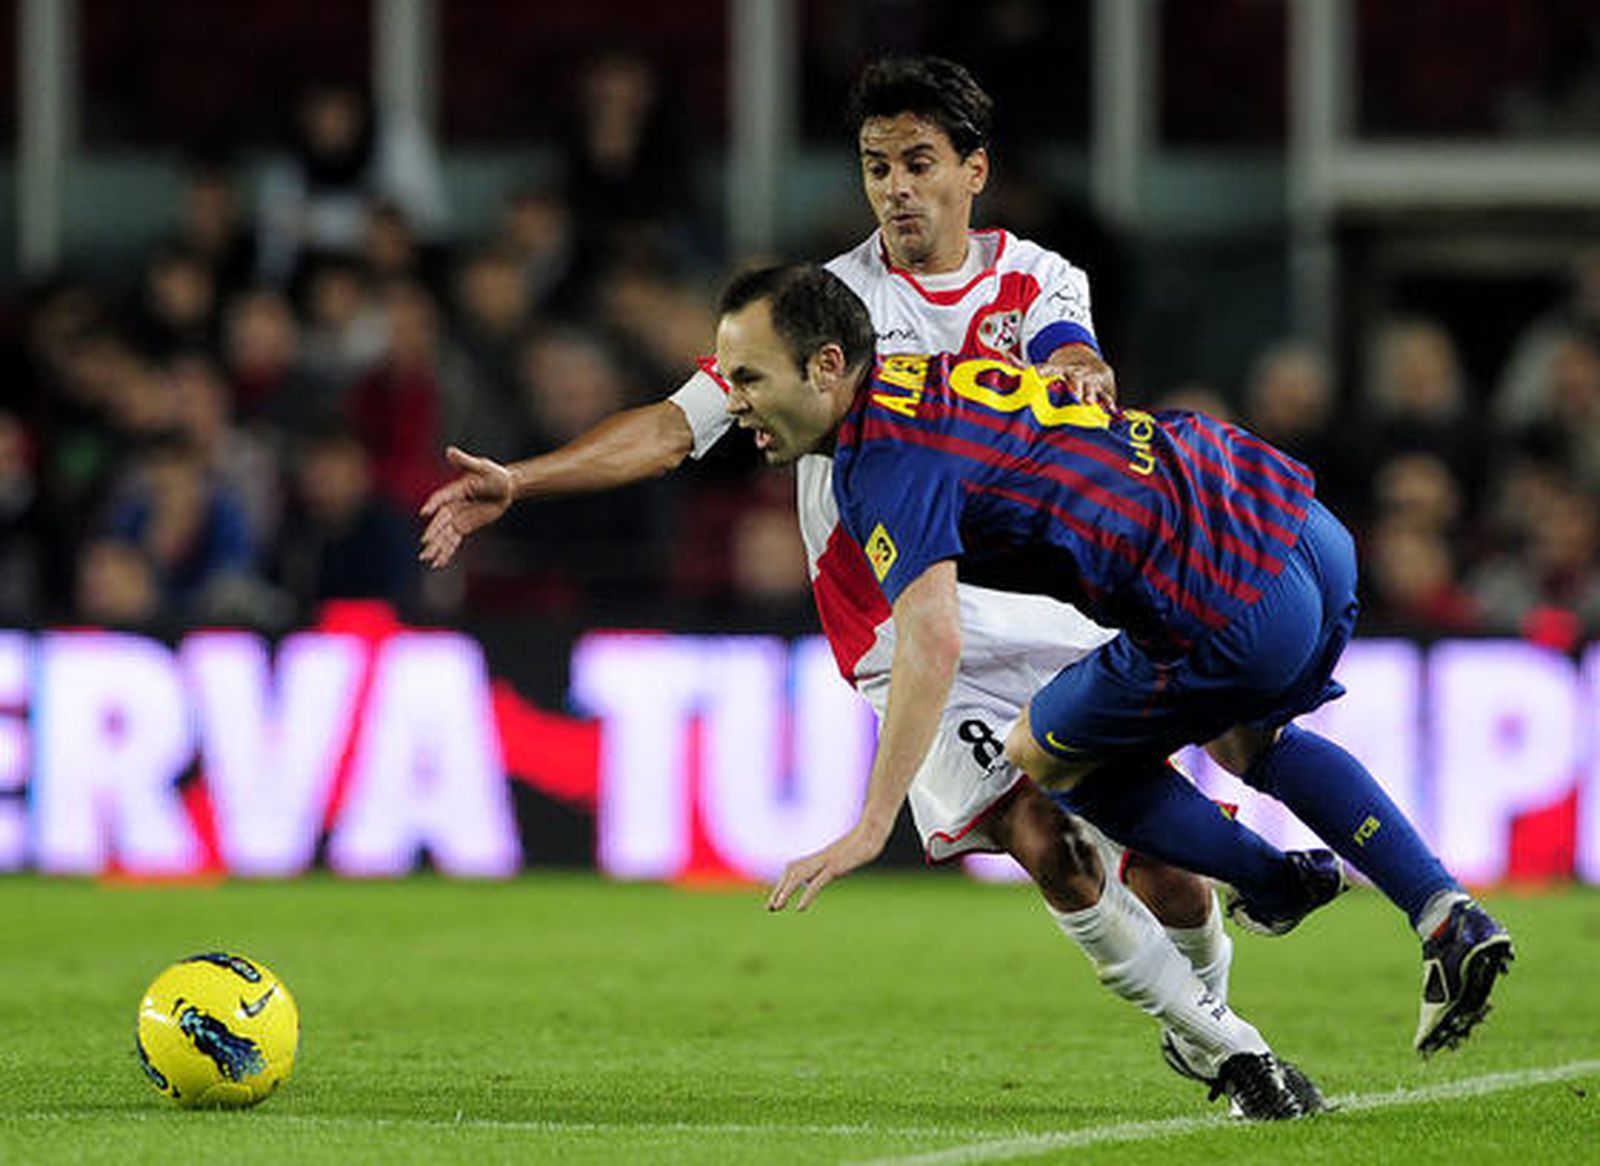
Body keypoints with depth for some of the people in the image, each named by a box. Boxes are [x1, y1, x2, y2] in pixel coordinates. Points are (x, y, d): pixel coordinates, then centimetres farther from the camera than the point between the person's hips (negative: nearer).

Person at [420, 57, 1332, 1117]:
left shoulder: (1032, 280, 6)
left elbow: (1072, 357, -17)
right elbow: (678, 424, -1)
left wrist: (1075, 374, -43)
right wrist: (517, 482, -11)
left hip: (1046, 612, 2)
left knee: (1156, 840, -4)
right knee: (1048, 849, -18)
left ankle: (1203, 1004, 28)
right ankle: (1218, 1042, -1)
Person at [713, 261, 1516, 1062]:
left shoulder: (886, 460, -11)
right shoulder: (931, 380, 16)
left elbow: (933, 642, -24)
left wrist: (871, 826, -26)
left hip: (1234, 604, -9)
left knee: (1039, 755, 13)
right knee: (1243, 741, 36)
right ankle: (1449, 915, 25)